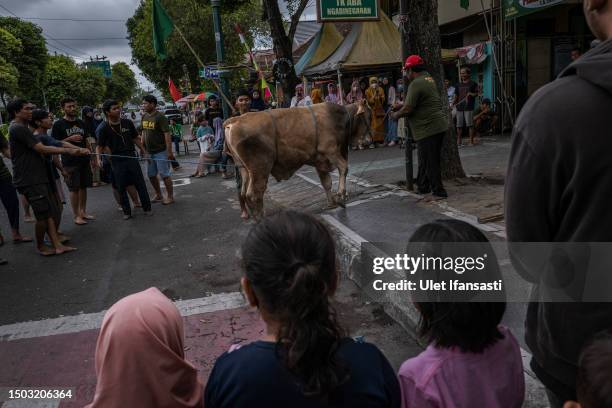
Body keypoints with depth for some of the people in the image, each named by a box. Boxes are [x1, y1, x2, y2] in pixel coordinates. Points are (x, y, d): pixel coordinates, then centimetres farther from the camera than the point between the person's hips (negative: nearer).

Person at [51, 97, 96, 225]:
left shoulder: (81, 123, 12)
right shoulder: (58, 124, -4)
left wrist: (91, 157, 13)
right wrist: (70, 139, -17)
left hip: (84, 160, 5)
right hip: (70, 162, -5)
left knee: (83, 187, 10)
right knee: (74, 189, -2)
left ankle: (83, 212, 21)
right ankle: (76, 216, 7)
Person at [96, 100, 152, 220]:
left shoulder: (127, 123, 2)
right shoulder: (104, 128, -5)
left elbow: (136, 139, 12)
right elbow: (100, 146, -2)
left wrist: (144, 151, 11)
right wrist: (98, 158, -18)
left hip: (131, 157, 2)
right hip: (116, 161, -1)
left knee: (141, 184, 3)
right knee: (121, 188, 6)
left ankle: (147, 208, 15)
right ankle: (127, 212, 19)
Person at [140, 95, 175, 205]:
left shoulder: (160, 117, -14)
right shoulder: (144, 117, 9)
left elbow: (167, 135, -18)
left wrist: (169, 151, -21)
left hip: (161, 151, -8)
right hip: (150, 152, 8)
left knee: (164, 175, -2)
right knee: (151, 174, 14)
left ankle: (170, 197, 10)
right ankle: (158, 195, 30)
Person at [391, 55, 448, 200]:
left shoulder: (416, 84, -16)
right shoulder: (429, 79, 16)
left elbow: (408, 109, -18)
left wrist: (396, 115, -1)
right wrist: (402, 106, 21)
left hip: (428, 128, -10)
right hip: (439, 125, 10)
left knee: (429, 162, -3)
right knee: (425, 159, 19)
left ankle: (438, 192, 2)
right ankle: (422, 187, 29)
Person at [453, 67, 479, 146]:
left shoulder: (473, 84, 3)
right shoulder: (458, 85, 16)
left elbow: (476, 94, 3)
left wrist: (471, 94, -17)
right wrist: (453, 104, 2)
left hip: (469, 107, -4)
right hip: (459, 107, 4)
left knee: (470, 124, -4)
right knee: (459, 125, 4)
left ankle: (471, 140, 3)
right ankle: (458, 141, 11)